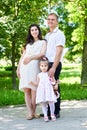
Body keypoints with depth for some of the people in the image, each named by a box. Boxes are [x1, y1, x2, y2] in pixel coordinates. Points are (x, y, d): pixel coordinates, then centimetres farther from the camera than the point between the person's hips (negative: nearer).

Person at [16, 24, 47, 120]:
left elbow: (42, 54, -1)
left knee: (34, 90, -11)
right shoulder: (28, 44, 27)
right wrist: (18, 68, 12)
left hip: (34, 66, -3)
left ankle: (33, 112, -6)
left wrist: (31, 57, -12)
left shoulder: (43, 42, 16)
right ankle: (30, 112, -9)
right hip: (24, 67, 3)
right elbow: (22, 56, 22)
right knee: (26, 90, -6)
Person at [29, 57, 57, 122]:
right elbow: (37, 84, 13)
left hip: (49, 90, -2)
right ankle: (45, 115, 7)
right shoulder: (39, 75, 9)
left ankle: (52, 115, 9)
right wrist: (32, 83, -4)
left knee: (51, 102, -6)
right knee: (43, 103, 0)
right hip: (42, 91, 2)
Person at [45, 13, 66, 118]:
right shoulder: (47, 35, 20)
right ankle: (49, 111, 14)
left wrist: (53, 68, -19)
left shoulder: (59, 34, -4)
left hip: (54, 64, -7)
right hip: (46, 64, 7)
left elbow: (59, 52, -12)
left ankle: (56, 112, 1)